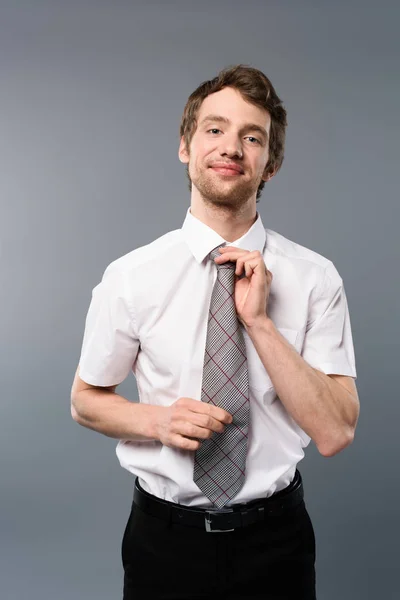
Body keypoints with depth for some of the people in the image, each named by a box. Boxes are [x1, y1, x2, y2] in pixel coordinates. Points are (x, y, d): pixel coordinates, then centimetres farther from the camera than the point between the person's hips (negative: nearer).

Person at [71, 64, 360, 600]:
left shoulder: (315, 278, -10)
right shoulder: (131, 276, -9)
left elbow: (335, 433, -13)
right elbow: (86, 401, 2)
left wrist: (259, 322, -22)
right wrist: (158, 421, -17)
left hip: (275, 539, 1)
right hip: (164, 537, 0)